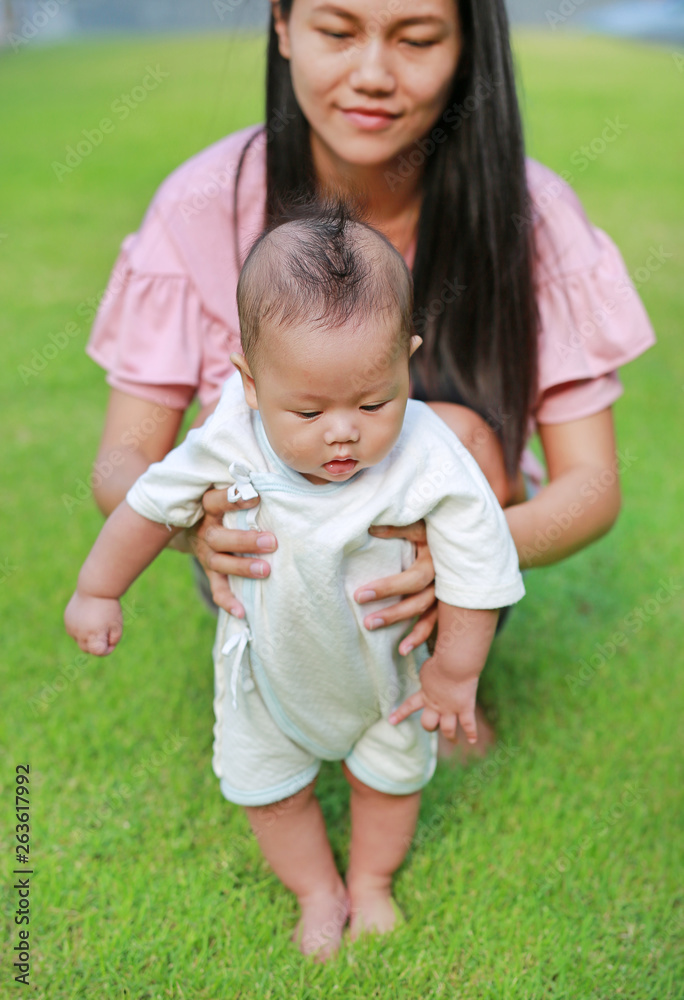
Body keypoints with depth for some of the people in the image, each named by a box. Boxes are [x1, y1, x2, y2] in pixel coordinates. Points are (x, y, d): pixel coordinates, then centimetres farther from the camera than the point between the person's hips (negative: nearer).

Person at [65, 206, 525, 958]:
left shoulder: (428, 464, -36)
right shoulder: (229, 444, -31)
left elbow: (479, 568, -22)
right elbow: (153, 502, -12)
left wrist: (455, 672, -11)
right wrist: (97, 592, -1)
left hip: (383, 662, 0)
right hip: (268, 661, 1)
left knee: (391, 772, 22)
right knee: (267, 784, 19)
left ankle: (371, 881, 54)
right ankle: (318, 892, 48)